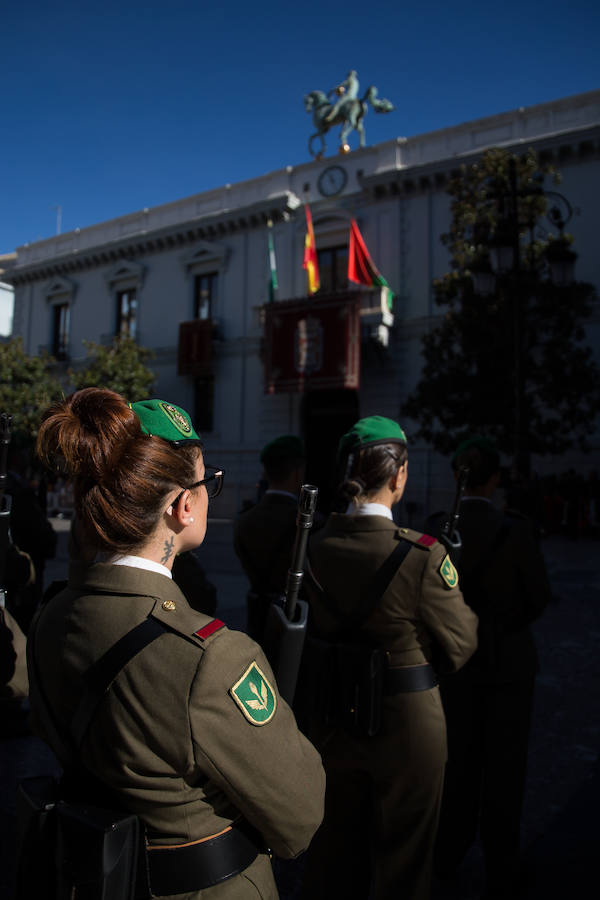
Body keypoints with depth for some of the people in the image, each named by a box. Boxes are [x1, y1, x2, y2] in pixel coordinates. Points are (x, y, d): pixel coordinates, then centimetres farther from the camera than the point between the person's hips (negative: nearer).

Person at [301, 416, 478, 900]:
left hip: (333, 719, 4)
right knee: (402, 859, 21)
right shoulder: (423, 555, -24)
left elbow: (311, 632, 0)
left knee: (334, 847, 26)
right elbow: (459, 646, -12)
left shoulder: (314, 546, -11)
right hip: (406, 724, -4)